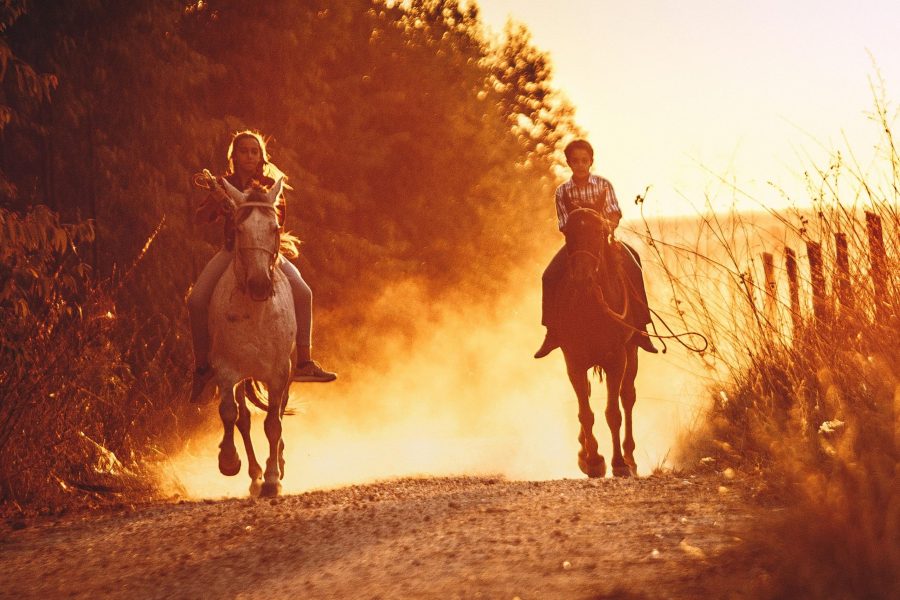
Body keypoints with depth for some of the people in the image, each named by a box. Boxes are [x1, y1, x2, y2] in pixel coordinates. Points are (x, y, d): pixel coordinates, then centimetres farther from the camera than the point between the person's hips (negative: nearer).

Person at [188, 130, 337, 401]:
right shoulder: (225, 185, 4)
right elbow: (200, 218, 0)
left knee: (302, 293, -23)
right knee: (196, 300, -20)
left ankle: (304, 363, -18)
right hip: (231, 251, 0)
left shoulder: (269, 185, 1)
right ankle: (201, 366, -5)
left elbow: (278, 220, -6)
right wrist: (214, 201, -22)